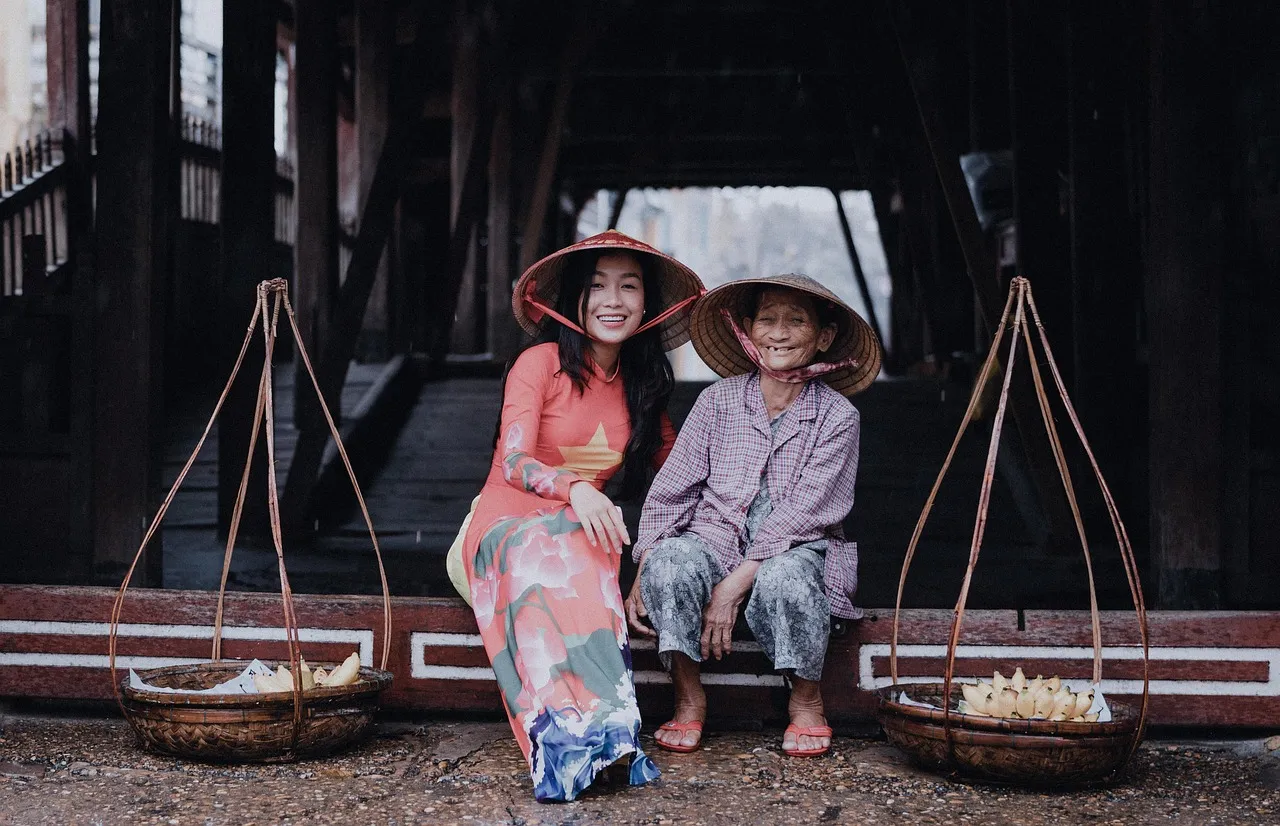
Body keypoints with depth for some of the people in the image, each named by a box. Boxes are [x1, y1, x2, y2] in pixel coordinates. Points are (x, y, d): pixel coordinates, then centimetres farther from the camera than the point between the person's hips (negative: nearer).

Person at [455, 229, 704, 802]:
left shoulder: (641, 384, 13)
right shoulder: (540, 363, -5)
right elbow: (513, 463, -16)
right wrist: (574, 488, -35)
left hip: (582, 528, 3)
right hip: (507, 519, -3)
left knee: (571, 550, -37)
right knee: (545, 547, -41)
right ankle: (585, 726, -53)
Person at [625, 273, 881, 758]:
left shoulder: (837, 416, -3)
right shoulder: (719, 400, 4)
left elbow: (805, 510, -12)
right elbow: (671, 490, 3)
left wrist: (737, 583, -22)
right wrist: (642, 575, -10)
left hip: (796, 550, -2)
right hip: (716, 540, 2)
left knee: (783, 577, -37)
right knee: (669, 560, -31)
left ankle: (806, 699, -9)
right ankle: (688, 697, -12)